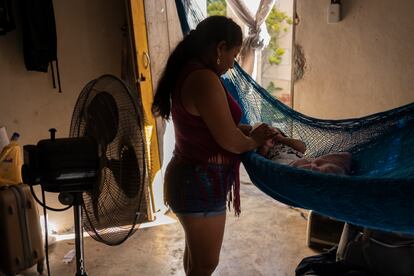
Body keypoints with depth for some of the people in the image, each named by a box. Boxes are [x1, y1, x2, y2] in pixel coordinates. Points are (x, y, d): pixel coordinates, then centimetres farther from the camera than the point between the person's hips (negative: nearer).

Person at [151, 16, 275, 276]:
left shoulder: (186, 72, 7)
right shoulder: (204, 80, -25)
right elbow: (229, 140, -22)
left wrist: (249, 130, 10)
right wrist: (254, 141, -1)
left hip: (190, 177, 10)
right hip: (200, 184, -10)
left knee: (196, 252, 28)